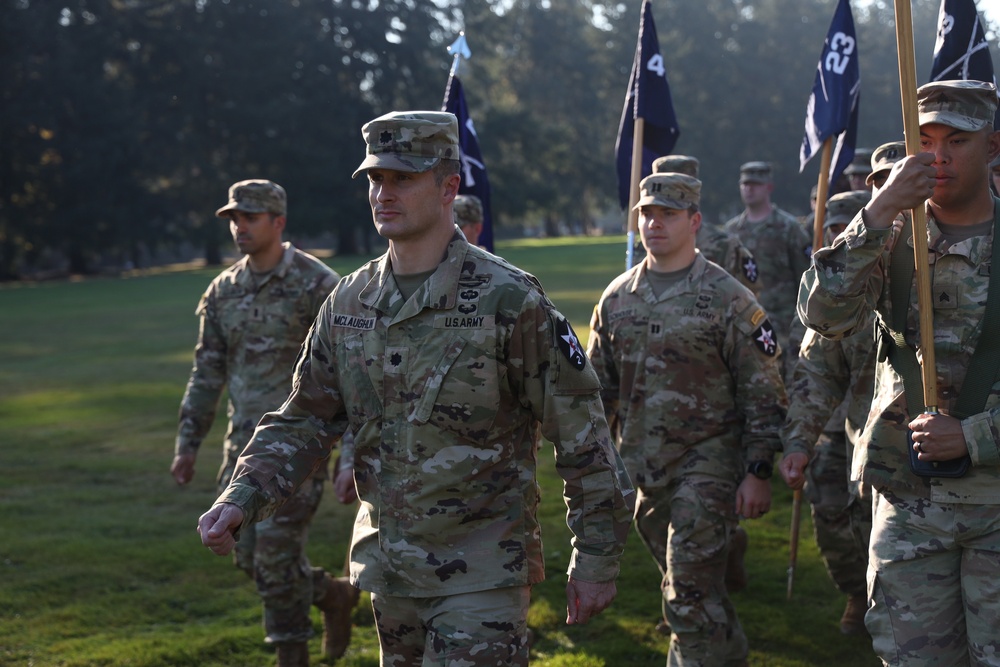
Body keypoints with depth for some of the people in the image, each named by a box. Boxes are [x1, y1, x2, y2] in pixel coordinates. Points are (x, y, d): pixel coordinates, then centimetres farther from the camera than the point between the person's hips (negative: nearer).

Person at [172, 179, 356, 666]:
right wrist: (188, 444, 11)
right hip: (245, 443, 6)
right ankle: (334, 594, 30)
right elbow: (207, 373, 14)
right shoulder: (224, 291, 8)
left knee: (277, 552, -8)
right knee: (252, 557, 9)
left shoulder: (316, 284, -10)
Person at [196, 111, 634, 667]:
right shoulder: (349, 302, 3)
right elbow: (304, 421, 9)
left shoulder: (508, 300, -14)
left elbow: (583, 436, -11)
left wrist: (596, 561, -9)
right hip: (388, 564, 6)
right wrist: (241, 501, -7)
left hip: (481, 573, -6)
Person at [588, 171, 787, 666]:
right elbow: (599, 387, 15)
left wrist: (758, 472, -12)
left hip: (707, 464, -5)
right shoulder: (616, 299, 8)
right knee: (682, 588, 16)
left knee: (691, 596, -11)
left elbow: (763, 393, -8)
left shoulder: (728, 298, -7)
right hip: (641, 470, 5)